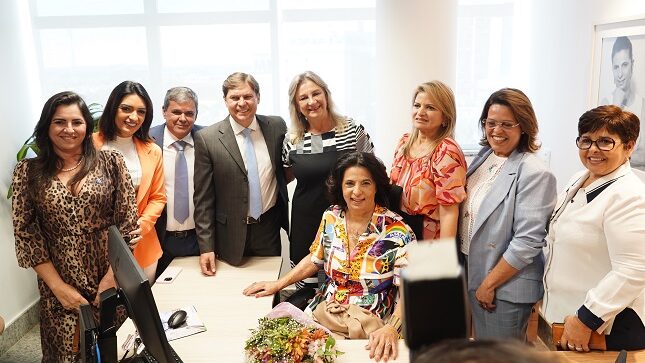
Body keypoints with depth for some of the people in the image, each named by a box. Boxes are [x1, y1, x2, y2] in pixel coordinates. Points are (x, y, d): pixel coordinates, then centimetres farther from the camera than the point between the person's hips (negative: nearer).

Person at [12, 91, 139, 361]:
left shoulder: (111, 162, -2)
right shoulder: (28, 172, 0)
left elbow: (128, 221, -3)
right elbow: (25, 233, -1)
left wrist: (112, 277, -10)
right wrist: (58, 287, -7)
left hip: (113, 277, 0)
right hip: (59, 281, 1)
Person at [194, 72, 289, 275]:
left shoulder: (277, 126, -1)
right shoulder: (206, 138, -9)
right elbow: (203, 198, -6)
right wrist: (206, 247, -8)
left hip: (270, 229, 2)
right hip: (231, 236, -2)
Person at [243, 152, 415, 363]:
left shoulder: (397, 232, -13)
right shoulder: (331, 217, 1)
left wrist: (391, 328, -28)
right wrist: (278, 284, 10)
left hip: (370, 327, -4)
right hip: (321, 314, 4)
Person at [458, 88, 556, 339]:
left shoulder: (534, 174, -19)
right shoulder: (484, 156, 4)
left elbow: (527, 242, -21)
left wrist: (489, 284, -15)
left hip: (505, 287, -7)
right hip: (470, 273, 7)